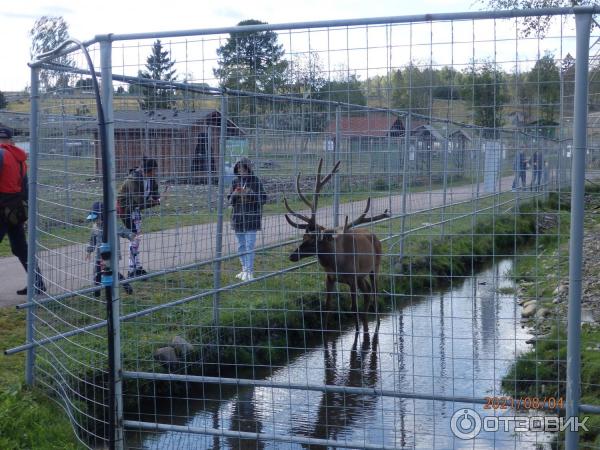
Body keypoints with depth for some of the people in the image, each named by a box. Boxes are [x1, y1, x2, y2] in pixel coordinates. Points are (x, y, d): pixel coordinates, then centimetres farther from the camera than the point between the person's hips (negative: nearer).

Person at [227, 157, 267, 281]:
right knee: (241, 245, 13)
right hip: (238, 217, 5)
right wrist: (235, 195, -12)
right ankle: (244, 269, 24)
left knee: (249, 245, -11)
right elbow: (230, 200, 10)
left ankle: (249, 271, -10)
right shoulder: (235, 181, 7)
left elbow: (263, 199, -4)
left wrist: (251, 194, -19)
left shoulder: (255, 181, -5)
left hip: (251, 218, -5)